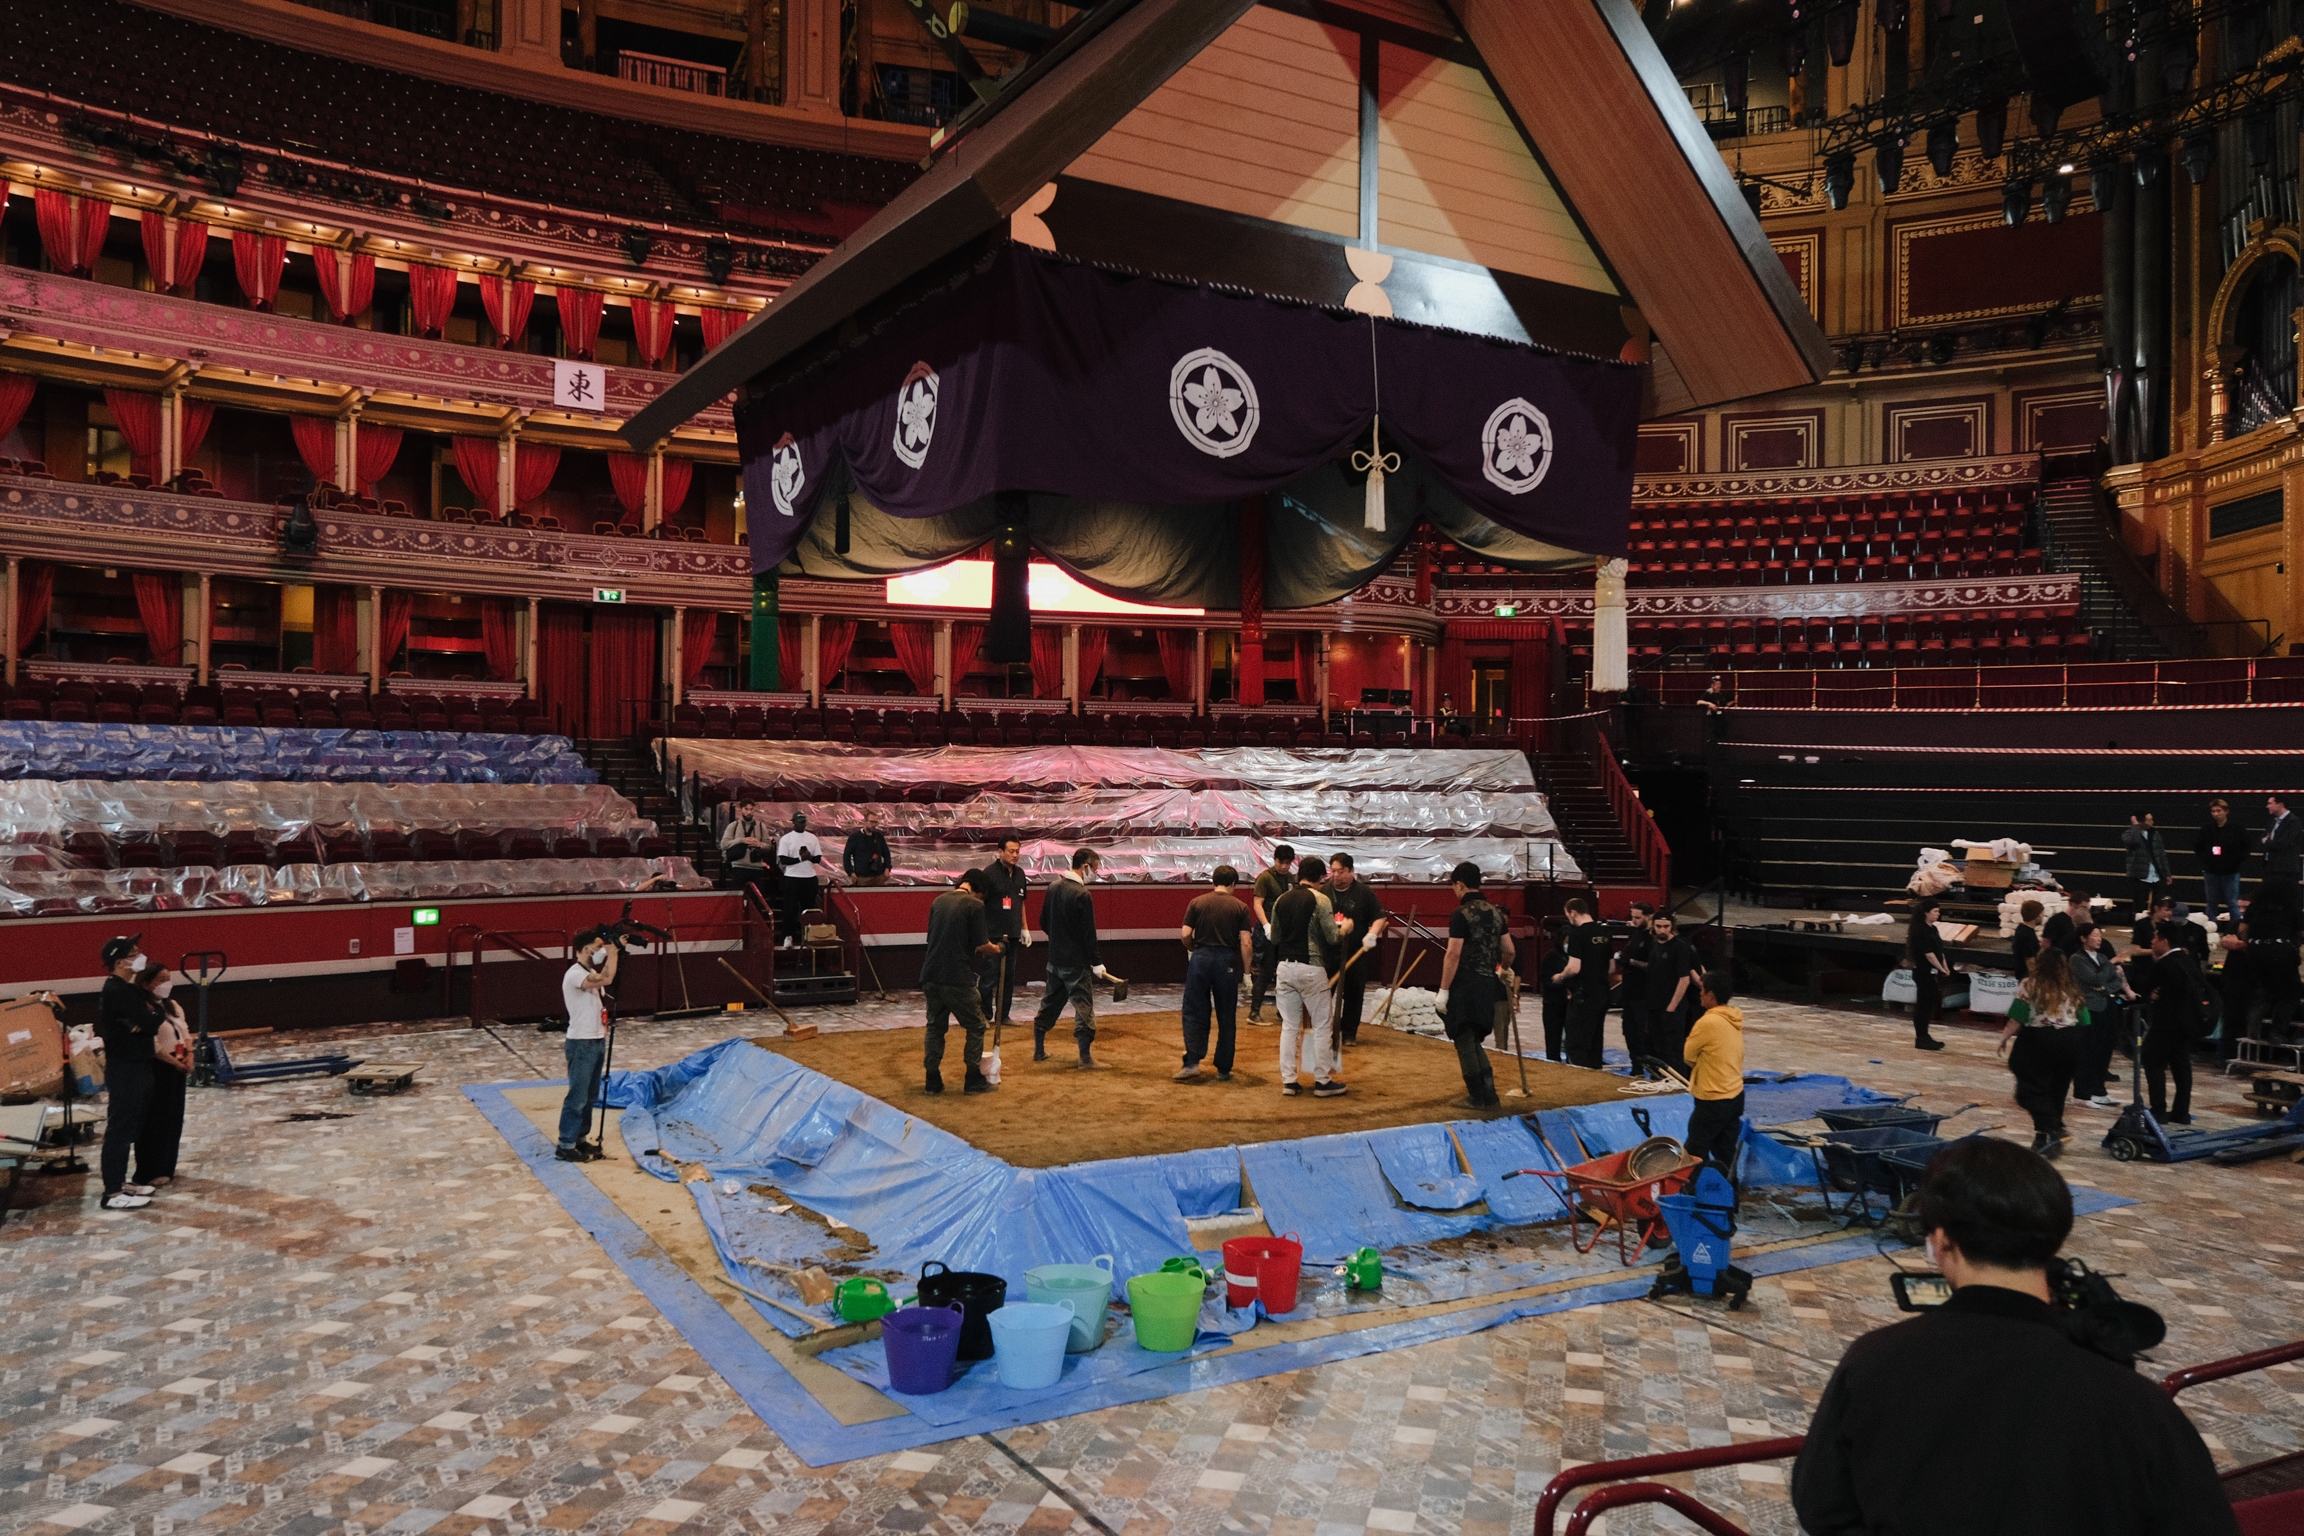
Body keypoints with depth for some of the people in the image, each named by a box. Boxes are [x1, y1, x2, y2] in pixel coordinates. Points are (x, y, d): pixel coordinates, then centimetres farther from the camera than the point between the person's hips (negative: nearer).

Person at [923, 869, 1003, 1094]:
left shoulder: (938, 901, 12)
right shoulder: (974, 905, -8)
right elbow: (981, 945, -9)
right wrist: (996, 949, 12)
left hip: (931, 975, 6)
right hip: (957, 978, -6)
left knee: (935, 1026, 16)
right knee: (975, 1026, 8)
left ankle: (933, 1080, 16)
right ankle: (974, 1080, 9)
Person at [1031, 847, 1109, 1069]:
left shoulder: (1053, 888, 6)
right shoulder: (1081, 894, -18)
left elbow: (1043, 922, 14)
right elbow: (1088, 933, -17)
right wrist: (1096, 963, -10)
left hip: (1054, 959, 7)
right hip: (1076, 962, -7)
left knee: (1050, 1004, 18)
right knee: (1083, 1007, -1)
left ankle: (1039, 1050, 25)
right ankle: (1085, 1058, -2)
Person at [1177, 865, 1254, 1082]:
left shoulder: (1197, 903, 3)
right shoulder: (1240, 907, 2)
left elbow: (1185, 935, -3)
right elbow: (1245, 943, -5)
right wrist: (1246, 971, 2)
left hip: (1200, 958, 0)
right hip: (1227, 961, 0)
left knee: (1194, 1013, 7)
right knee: (1226, 1017, 8)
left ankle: (1192, 1062, -4)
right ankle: (1223, 1069, 12)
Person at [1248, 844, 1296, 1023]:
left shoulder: (1291, 878, 13)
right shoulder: (1265, 877, -6)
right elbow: (1257, 904, -11)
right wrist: (1266, 925, -22)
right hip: (1268, 930, -6)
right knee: (1266, 971, -7)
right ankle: (1254, 1012, -3)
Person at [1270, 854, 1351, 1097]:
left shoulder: (1280, 901, 8)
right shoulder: (1319, 899, -7)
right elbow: (1333, 937, -9)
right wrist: (1345, 928, 11)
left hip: (1284, 967, 5)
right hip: (1310, 968, -5)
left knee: (1289, 1026, 10)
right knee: (1322, 1026, 6)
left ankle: (1288, 1081, 11)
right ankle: (1323, 1081, 9)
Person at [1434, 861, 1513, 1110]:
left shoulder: (1461, 914, -14)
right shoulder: (1496, 912, 9)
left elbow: (1454, 954, -17)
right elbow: (1509, 950, 16)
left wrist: (1443, 989, -13)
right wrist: (1504, 968, 37)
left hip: (1465, 985, -7)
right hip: (1488, 984, 7)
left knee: (1465, 1041, 2)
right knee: (1475, 1041, 18)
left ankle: (1477, 1097, 5)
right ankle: (1489, 1094, 19)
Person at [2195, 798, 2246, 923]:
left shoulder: (2236, 827, -4)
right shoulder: (2206, 827, 1)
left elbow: (2245, 847, 3)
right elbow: (2196, 846, 12)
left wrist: (2237, 860, -7)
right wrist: (2204, 858, -1)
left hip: (2230, 872, -2)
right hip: (2211, 871, 2)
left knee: (2233, 904, 0)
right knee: (2211, 904, 9)